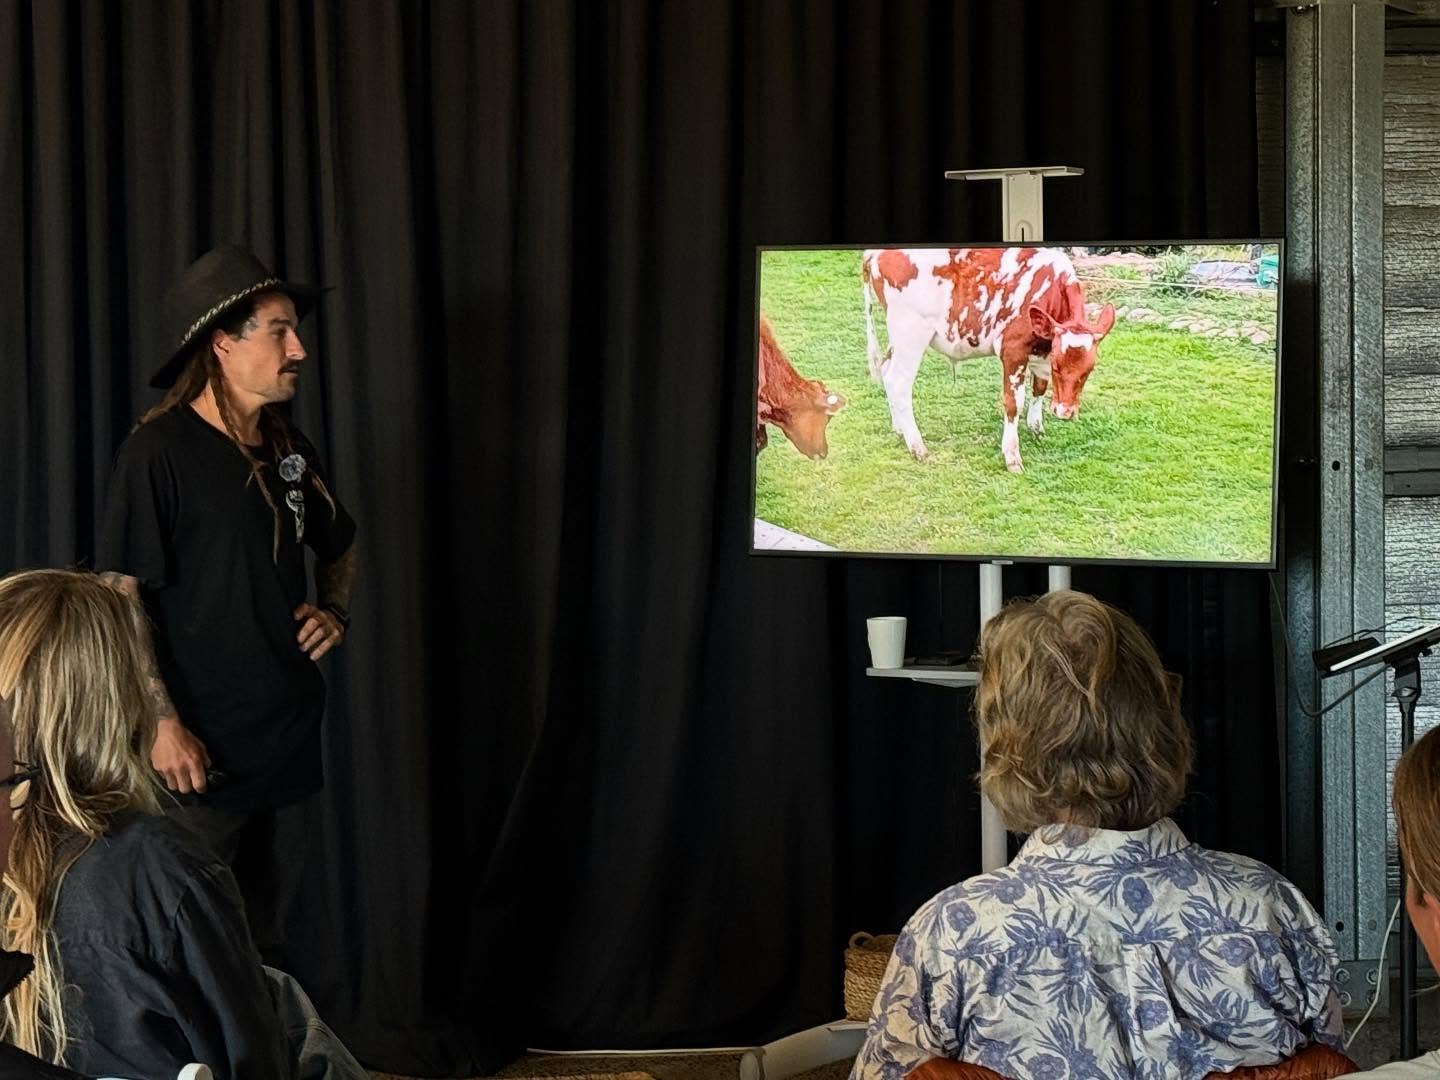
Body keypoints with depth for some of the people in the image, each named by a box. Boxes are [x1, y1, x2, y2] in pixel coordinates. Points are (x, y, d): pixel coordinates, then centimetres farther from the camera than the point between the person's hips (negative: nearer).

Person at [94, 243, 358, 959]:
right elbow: (121, 597, -15)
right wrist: (164, 723, -20)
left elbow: (338, 548, 28)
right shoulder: (158, 451, -12)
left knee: (266, 940, 15)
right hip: (202, 753, -7)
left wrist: (334, 612, 7)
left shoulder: (289, 449, 10)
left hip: (290, 737, 7)